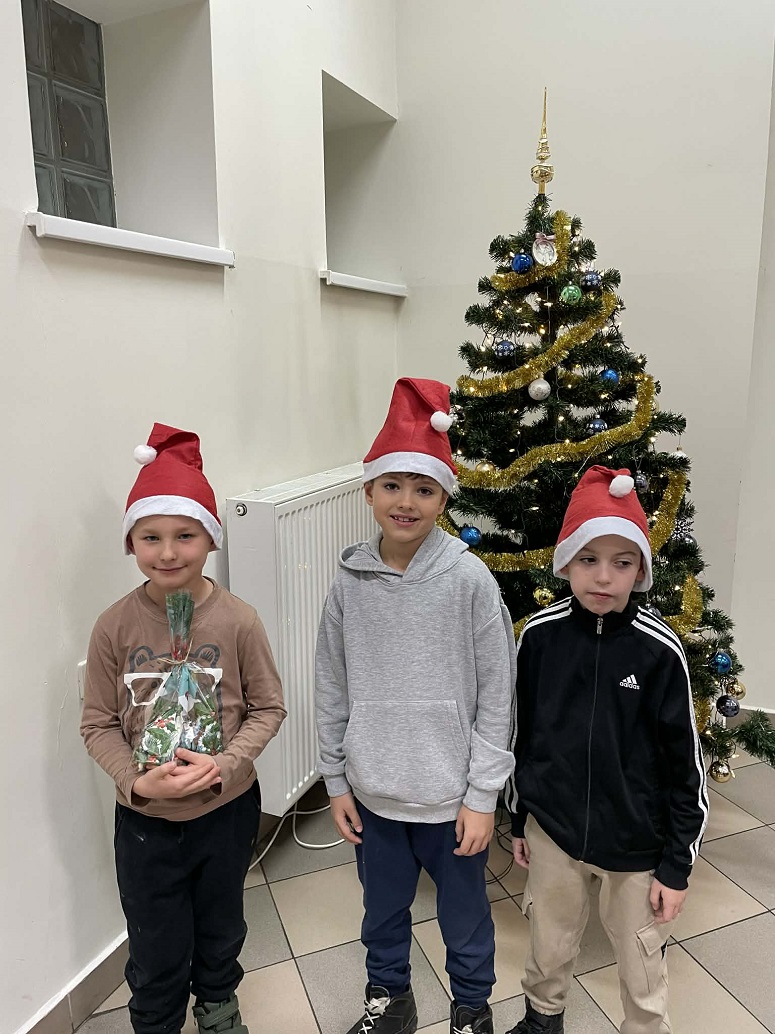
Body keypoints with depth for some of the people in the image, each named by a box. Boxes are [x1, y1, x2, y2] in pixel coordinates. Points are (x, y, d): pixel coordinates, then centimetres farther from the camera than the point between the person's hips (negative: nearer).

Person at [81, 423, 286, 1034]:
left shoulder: (237, 621, -17)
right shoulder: (116, 626, -15)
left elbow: (268, 708, -8)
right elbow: (99, 724, -6)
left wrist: (223, 764, -21)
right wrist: (137, 780, -19)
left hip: (227, 808, 1)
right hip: (144, 819, 0)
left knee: (220, 925, 25)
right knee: (156, 950, 17)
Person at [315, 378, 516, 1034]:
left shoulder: (469, 579, -16)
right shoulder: (351, 581, -8)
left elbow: (497, 694, -11)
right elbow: (332, 689, 1)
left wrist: (482, 796, -9)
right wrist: (337, 782, 4)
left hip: (451, 795, -2)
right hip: (373, 792, 3)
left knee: (464, 917, 20)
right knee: (383, 910, 25)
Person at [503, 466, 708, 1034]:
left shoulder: (659, 650, -18)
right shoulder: (540, 634, -12)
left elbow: (685, 763, -9)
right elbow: (520, 732, 1)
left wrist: (677, 864, -4)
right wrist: (519, 820, 9)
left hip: (637, 843, -2)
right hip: (552, 829, 2)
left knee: (644, 975, 18)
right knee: (549, 951, 24)